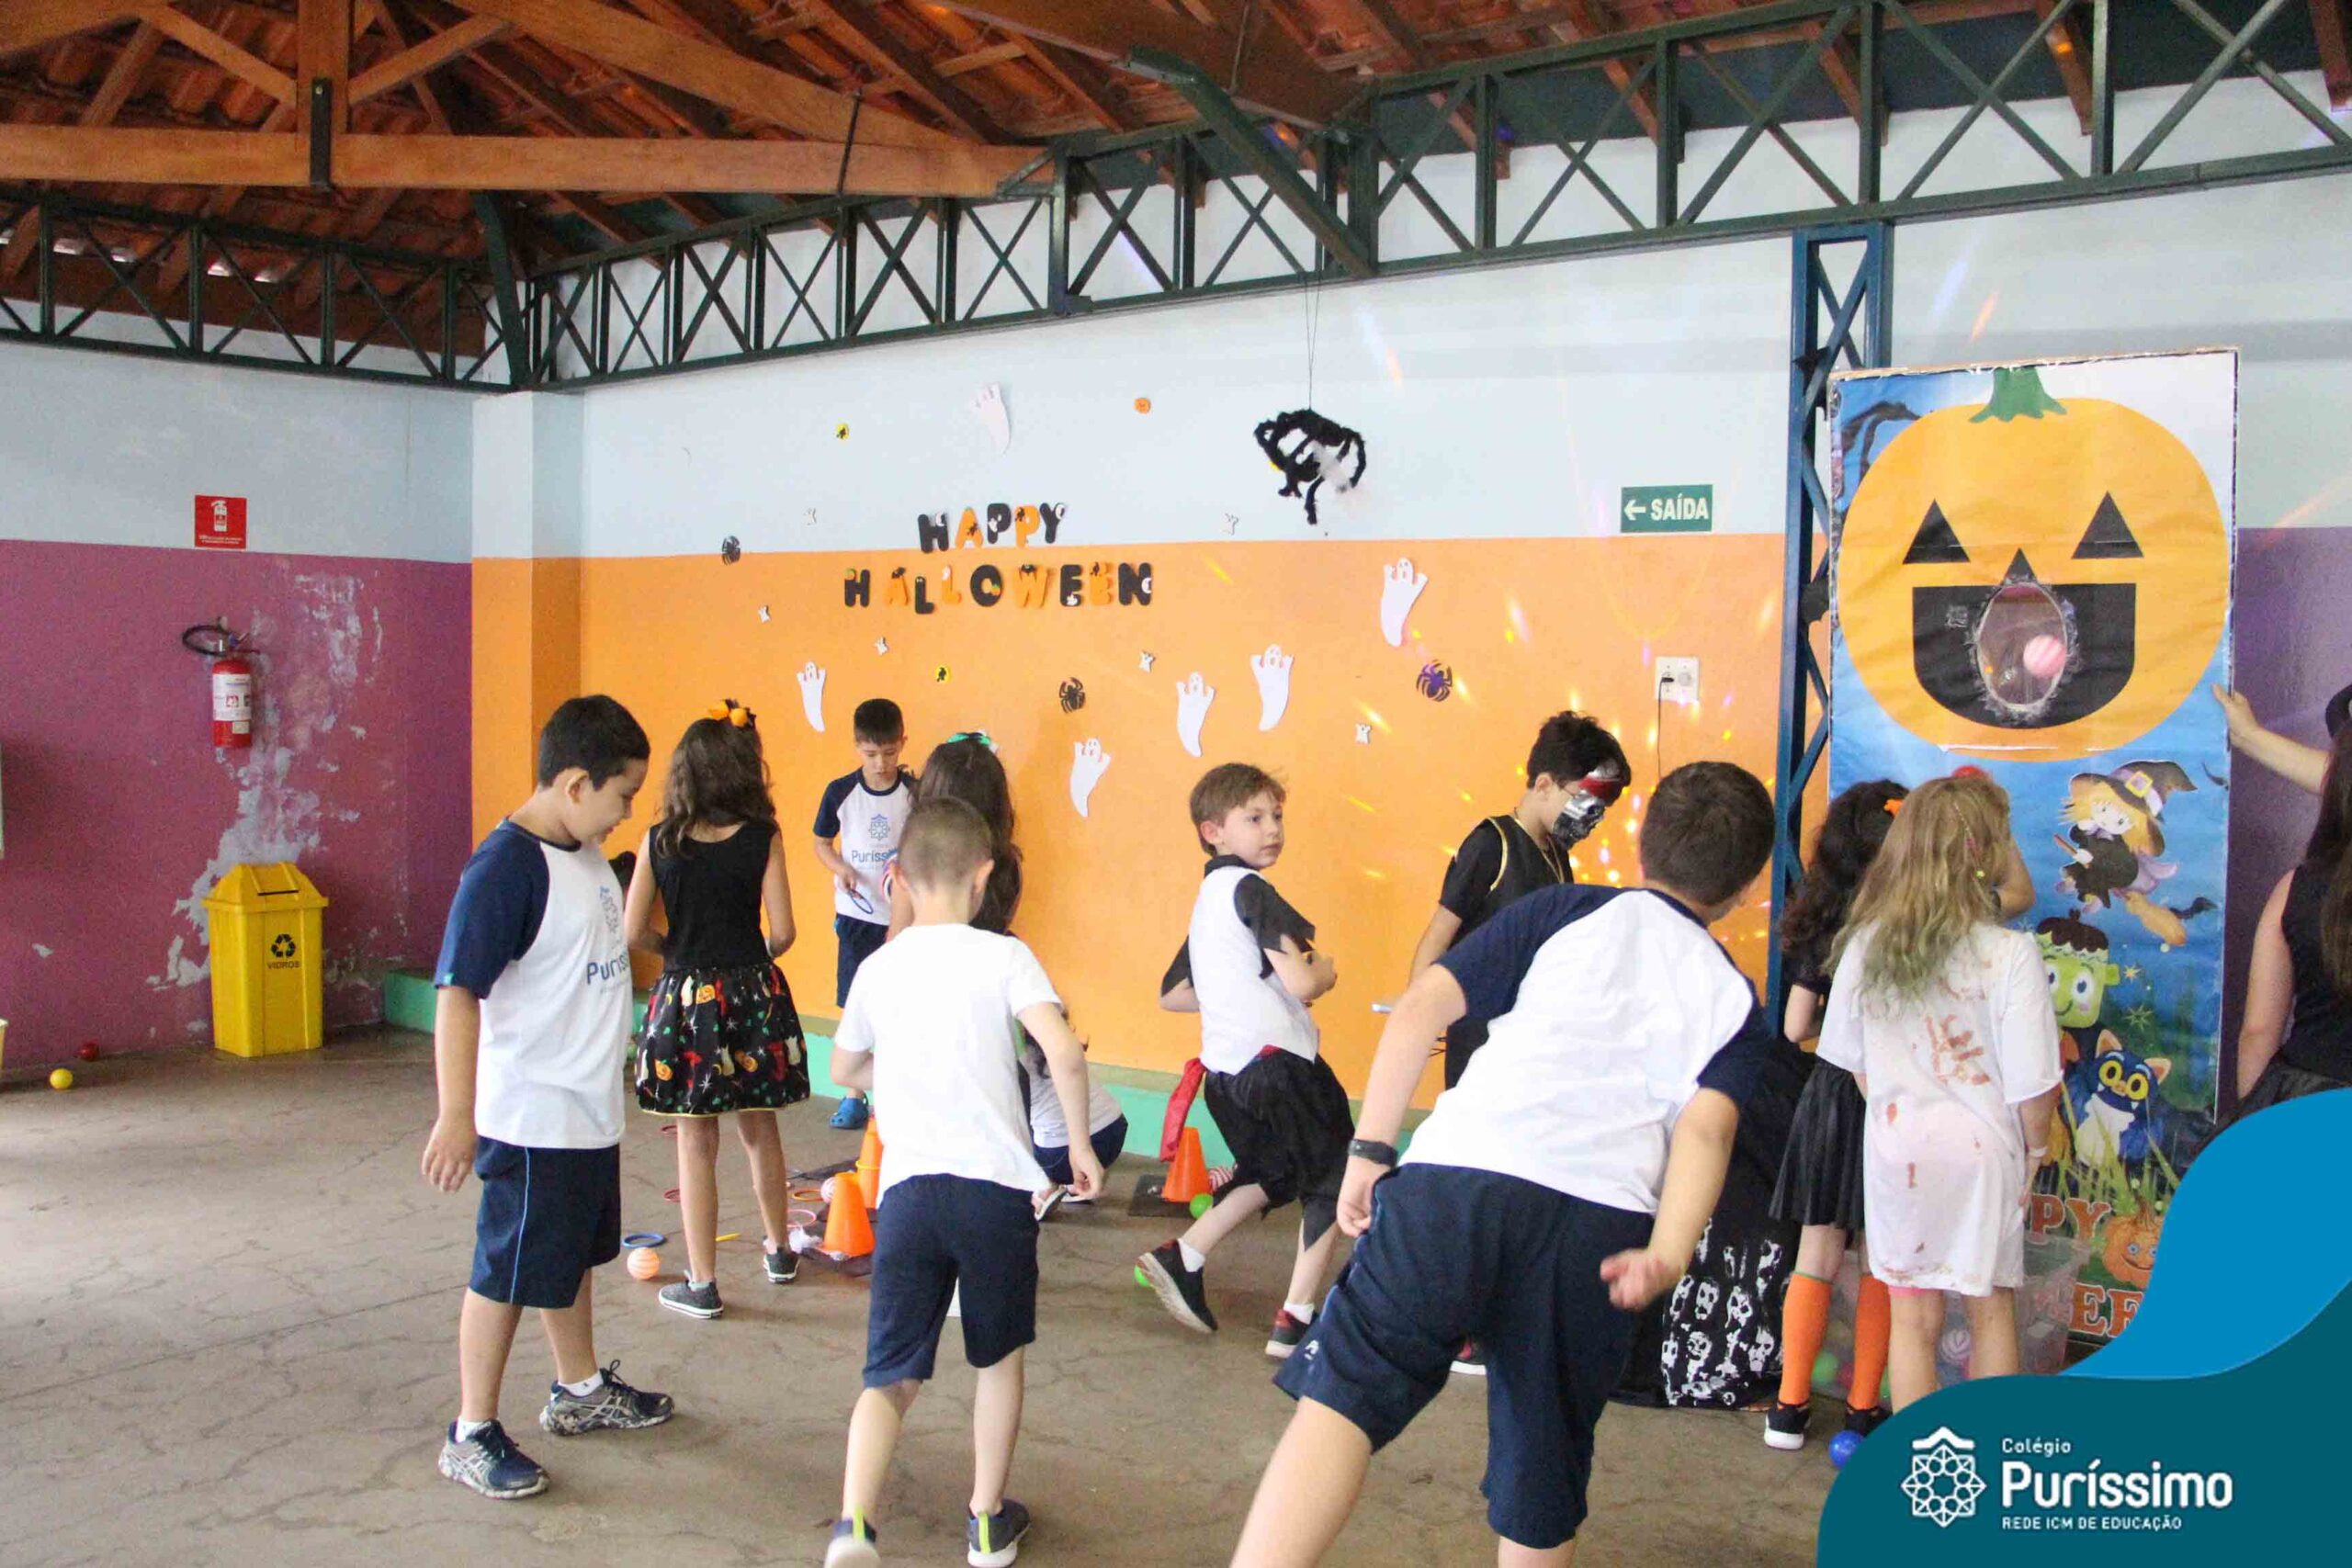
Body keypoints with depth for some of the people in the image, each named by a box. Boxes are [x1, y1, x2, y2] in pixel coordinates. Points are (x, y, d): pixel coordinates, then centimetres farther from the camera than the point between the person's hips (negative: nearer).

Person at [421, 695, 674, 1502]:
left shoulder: (587, 856, 5)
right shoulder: (506, 868, -23)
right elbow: (458, 991, -26)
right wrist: (457, 1114, -29)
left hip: (589, 1110, 9)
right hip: (532, 1120, -9)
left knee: (573, 1255, 23)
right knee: (508, 1273, 5)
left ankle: (580, 1390, 41)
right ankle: (472, 1434, 20)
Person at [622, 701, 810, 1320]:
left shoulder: (659, 842, -6)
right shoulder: (762, 839, -7)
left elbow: (634, 932, -5)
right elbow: (782, 932, -9)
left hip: (685, 996, -1)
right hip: (753, 993, 1)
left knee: (696, 1142, 6)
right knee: (760, 1130, 18)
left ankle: (702, 1283, 11)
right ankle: (779, 1250, 35)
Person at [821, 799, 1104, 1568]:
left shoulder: (877, 969, 8)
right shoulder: (1002, 957, -4)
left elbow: (846, 1068, 24)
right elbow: (1064, 1053, -17)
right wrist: (1080, 1143, -5)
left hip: (907, 1188, 2)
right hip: (996, 1185, -2)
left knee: (892, 1374, 6)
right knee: (999, 1357, 20)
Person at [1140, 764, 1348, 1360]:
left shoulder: (1207, 899, 17)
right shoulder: (1250, 889, -10)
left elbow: (1171, 994, 24)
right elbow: (1300, 983, -20)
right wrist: (1324, 971, 2)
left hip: (1225, 1068, 9)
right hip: (1276, 1060, -9)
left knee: (1274, 1175, 28)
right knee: (1331, 1185, 6)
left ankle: (1183, 1258, 21)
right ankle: (1295, 1321, 3)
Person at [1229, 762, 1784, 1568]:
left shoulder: (1564, 911, 20)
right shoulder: (1735, 1002, 22)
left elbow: (1421, 1007, 7)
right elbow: (1704, 1129, 1)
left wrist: (1369, 1151, 9)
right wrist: (1668, 1256, -11)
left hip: (1459, 1175, -2)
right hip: (1600, 1224, 2)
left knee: (1343, 1395, -8)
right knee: (1542, 1481, 17)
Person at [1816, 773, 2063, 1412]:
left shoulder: (1865, 946, -5)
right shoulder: (2010, 953, -17)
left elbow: (1852, 1060, 4)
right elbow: (2032, 1082, -14)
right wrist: (2035, 1146, 4)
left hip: (1896, 1146, 2)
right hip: (1982, 1146, -2)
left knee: (1912, 1318, 11)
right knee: (1991, 1309, 17)